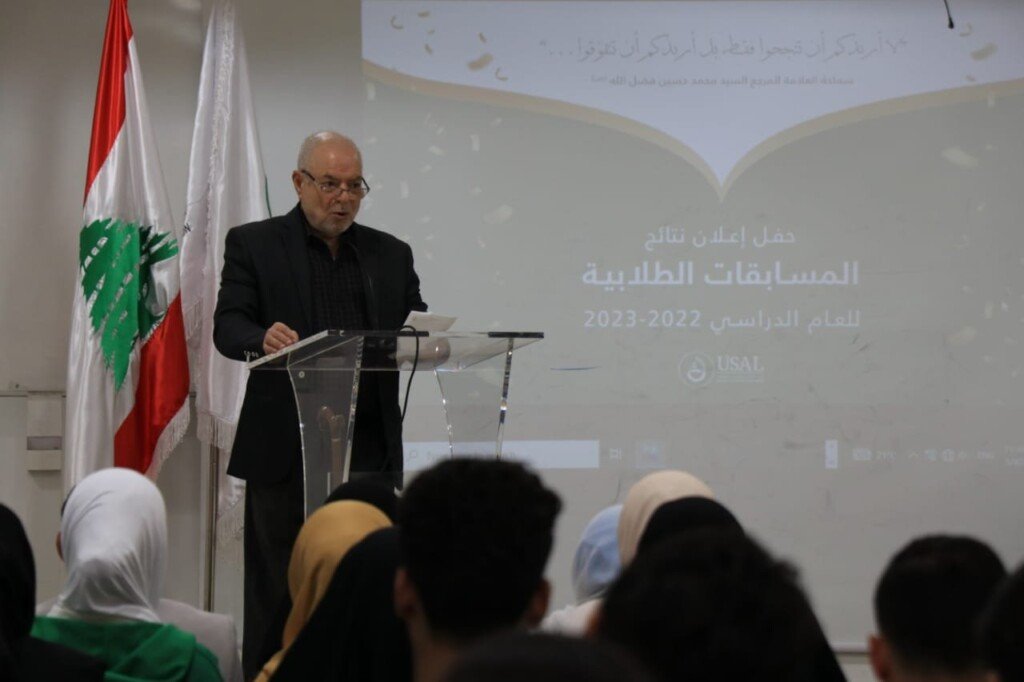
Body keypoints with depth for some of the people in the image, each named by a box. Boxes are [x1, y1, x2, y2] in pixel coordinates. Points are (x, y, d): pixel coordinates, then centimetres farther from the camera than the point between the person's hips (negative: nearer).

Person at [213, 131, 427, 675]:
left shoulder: (391, 254, 17)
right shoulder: (253, 244, 7)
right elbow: (227, 325, -3)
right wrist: (261, 339, -26)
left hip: (369, 449, 3)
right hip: (284, 450, -2)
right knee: (276, 595, 1)